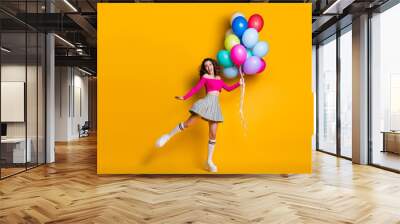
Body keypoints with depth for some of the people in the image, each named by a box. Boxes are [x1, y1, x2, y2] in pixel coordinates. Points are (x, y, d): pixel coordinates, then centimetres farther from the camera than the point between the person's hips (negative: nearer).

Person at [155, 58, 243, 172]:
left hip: (215, 105, 4)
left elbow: (228, 88, 25)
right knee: (188, 123, -14)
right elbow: (196, 89, -4)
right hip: (207, 102, -4)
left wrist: (239, 83, 16)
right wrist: (184, 97, -15)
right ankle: (168, 136, 7)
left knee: (213, 135, 2)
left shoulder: (218, 78, 20)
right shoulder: (205, 77, 5)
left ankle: (209, 161, 11)